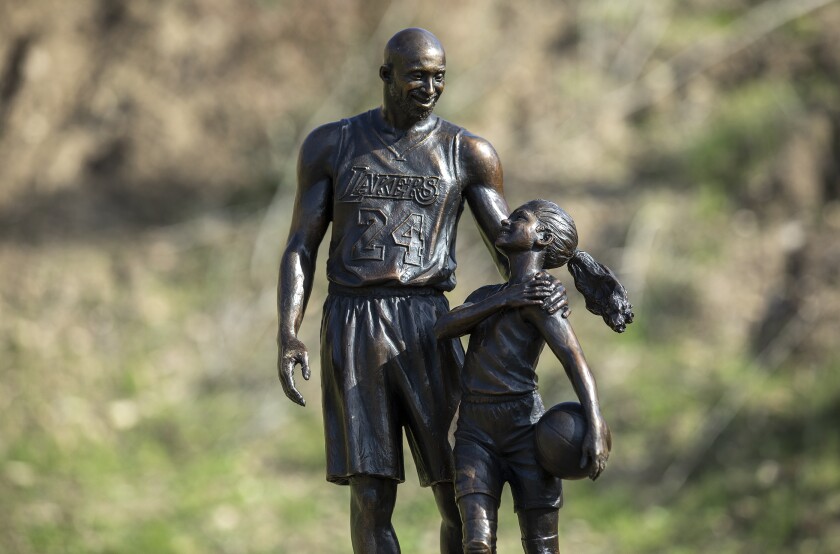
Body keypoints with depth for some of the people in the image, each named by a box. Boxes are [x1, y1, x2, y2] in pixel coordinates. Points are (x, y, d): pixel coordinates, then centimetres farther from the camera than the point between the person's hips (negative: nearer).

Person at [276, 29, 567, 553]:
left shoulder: (469, 153, 6)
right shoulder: (331, 145, 6)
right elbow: (301, 248, 5)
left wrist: (546, 286, -18)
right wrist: (288, 337, -10)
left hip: (426, 331, 1)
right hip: (350, 330, -1)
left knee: (461, 497, -3)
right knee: (371, 499, -7)